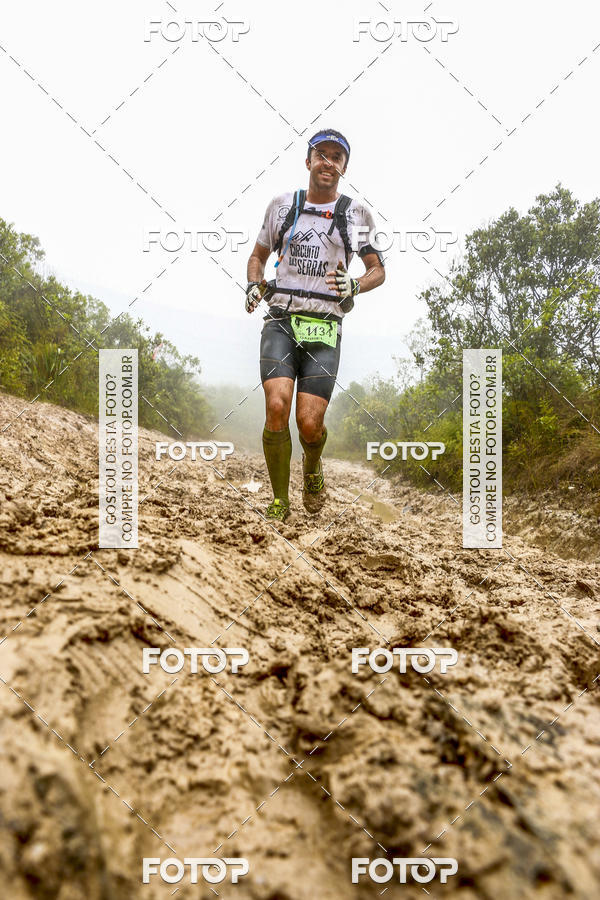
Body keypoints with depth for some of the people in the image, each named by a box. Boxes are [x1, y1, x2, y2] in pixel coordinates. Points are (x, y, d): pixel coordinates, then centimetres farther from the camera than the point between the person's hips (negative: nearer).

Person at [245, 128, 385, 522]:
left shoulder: (357, 214, 8)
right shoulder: (282, 205, 11)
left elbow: (379, 271, 12)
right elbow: (258, 255, 22)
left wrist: (353, 286, -10)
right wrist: (254, 285, 1)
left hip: (325, 326, -1)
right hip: (281, 319, 1)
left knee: (310, 424, -11)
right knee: (277, 407, -20)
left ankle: (313, 465, 28)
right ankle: (279, 502, -1)